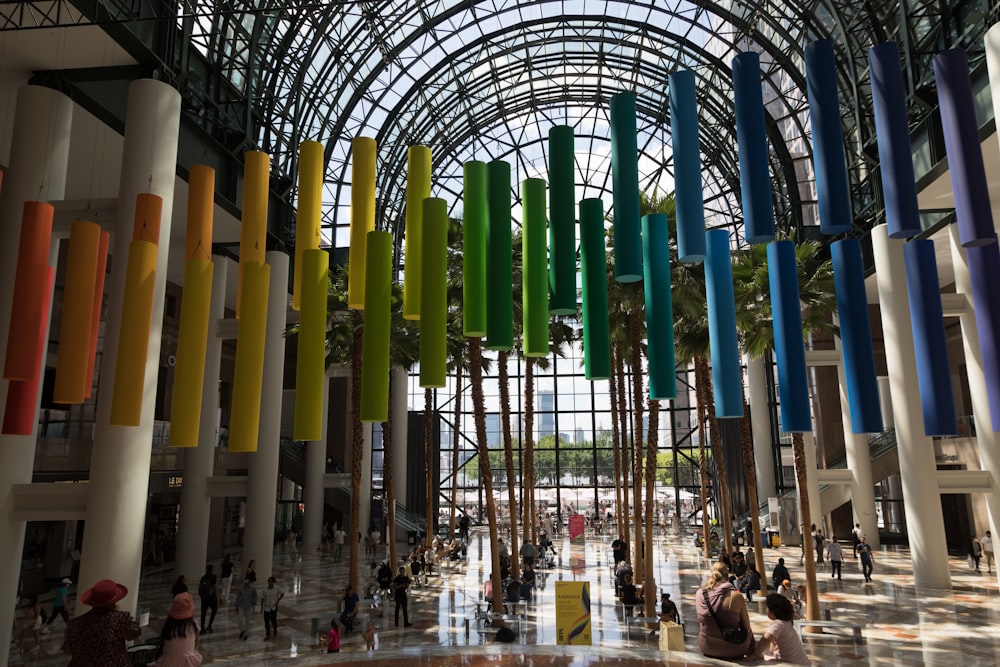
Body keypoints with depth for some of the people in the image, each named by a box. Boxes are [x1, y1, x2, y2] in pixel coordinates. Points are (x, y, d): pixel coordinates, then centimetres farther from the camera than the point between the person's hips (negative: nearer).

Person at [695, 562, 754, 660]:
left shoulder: (699, 594, -10)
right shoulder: (736, 596, -19)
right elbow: (746, 626, -7)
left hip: (706, 648, 3)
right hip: (733, 651, -3)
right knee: (749, 633, 27)